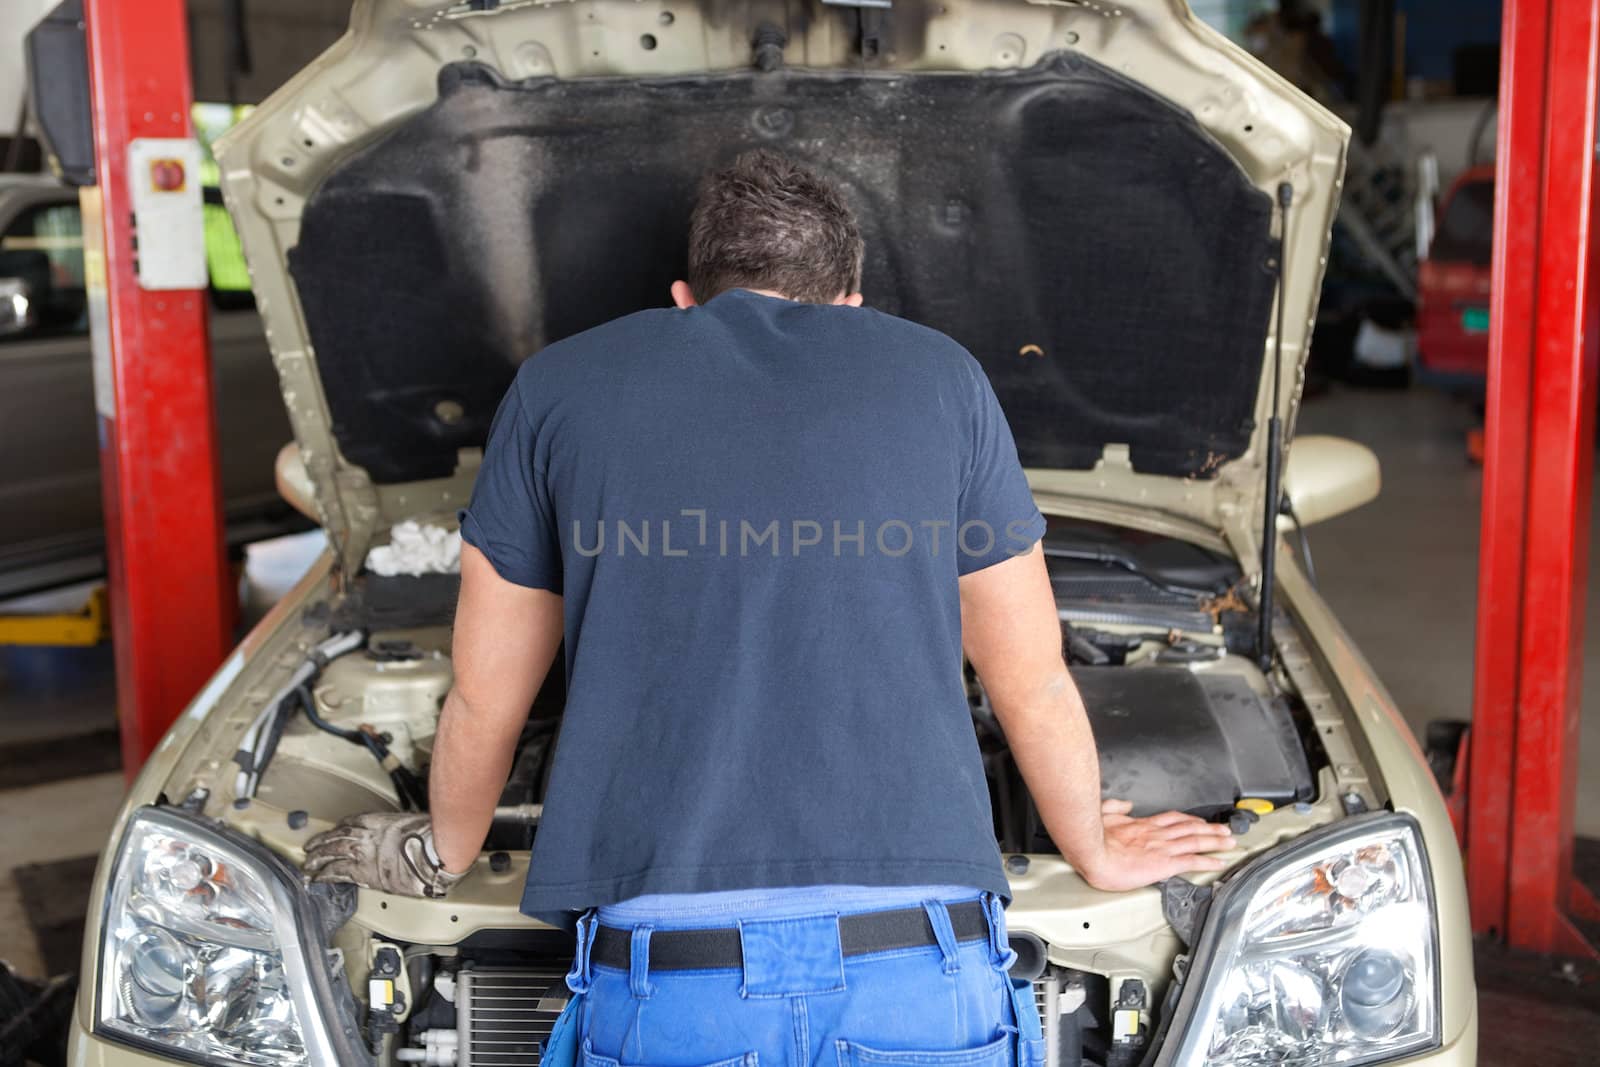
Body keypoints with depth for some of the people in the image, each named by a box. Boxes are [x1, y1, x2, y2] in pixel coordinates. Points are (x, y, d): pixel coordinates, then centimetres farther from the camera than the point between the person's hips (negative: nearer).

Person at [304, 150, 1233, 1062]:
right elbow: (1036, 687, 18)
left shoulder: (561, 385, 13)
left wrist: (446, 854, 39)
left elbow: (485, 699, 20)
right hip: (925, 982, 0)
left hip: (664, 987, 0)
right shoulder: (940, 375, 13)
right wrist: (1097, 854, 36)